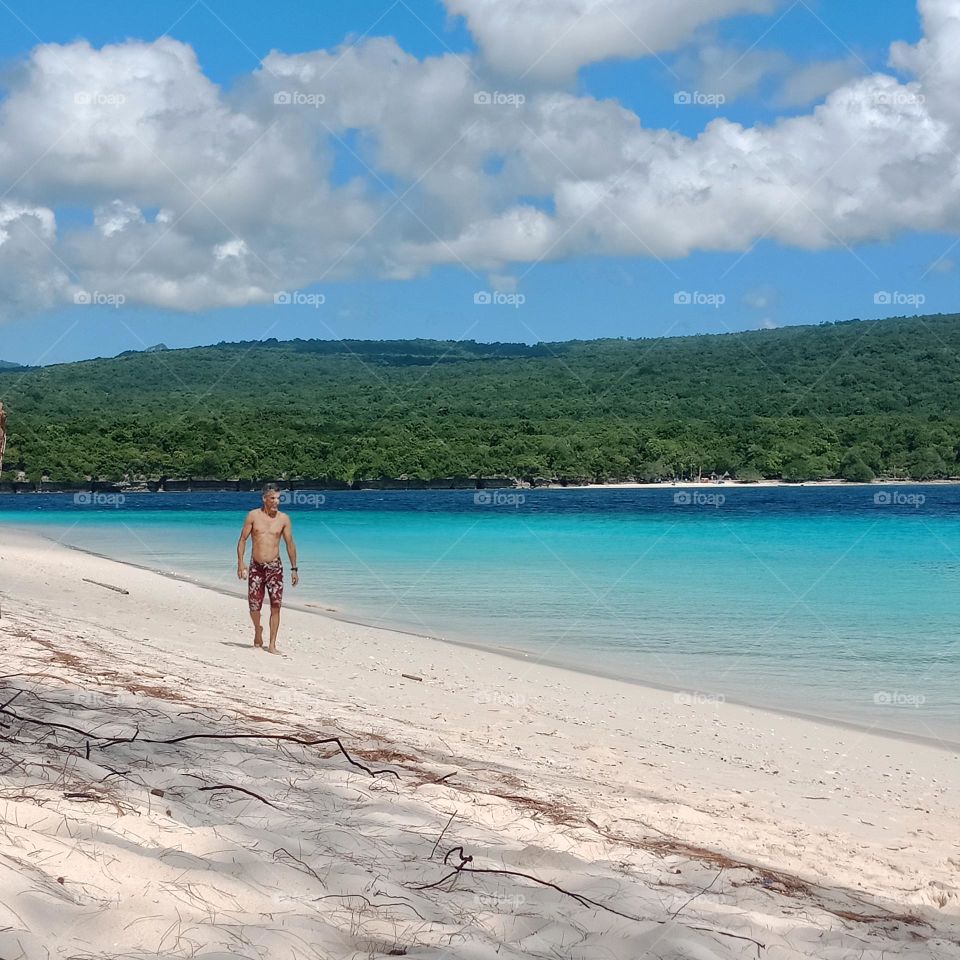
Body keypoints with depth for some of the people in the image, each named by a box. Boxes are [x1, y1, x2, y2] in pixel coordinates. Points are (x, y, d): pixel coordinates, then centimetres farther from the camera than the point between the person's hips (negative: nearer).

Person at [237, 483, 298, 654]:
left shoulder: (284, 519, 0)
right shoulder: (253, 516, -2)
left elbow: (290, 544, 5)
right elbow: (243, 540, 1)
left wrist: (294, 569, 3)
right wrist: (240, 563, -8)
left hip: (275, 567, 0)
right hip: (256, 567, 0)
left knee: (276, 606, -8)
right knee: (254, 606, 3)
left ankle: (272, 645, -3)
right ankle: (258, 630, 34)